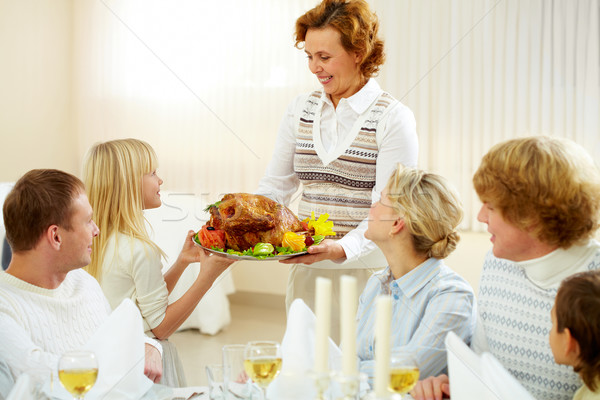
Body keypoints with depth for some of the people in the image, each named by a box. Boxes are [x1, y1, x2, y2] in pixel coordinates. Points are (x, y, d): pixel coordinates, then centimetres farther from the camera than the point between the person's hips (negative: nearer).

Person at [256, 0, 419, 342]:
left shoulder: (393, 118, -7)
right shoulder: (301, 111, 10)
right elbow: (275, 186, 12)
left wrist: (343, 248, -27)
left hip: (364, 268, -4)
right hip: (306, 270, 5)